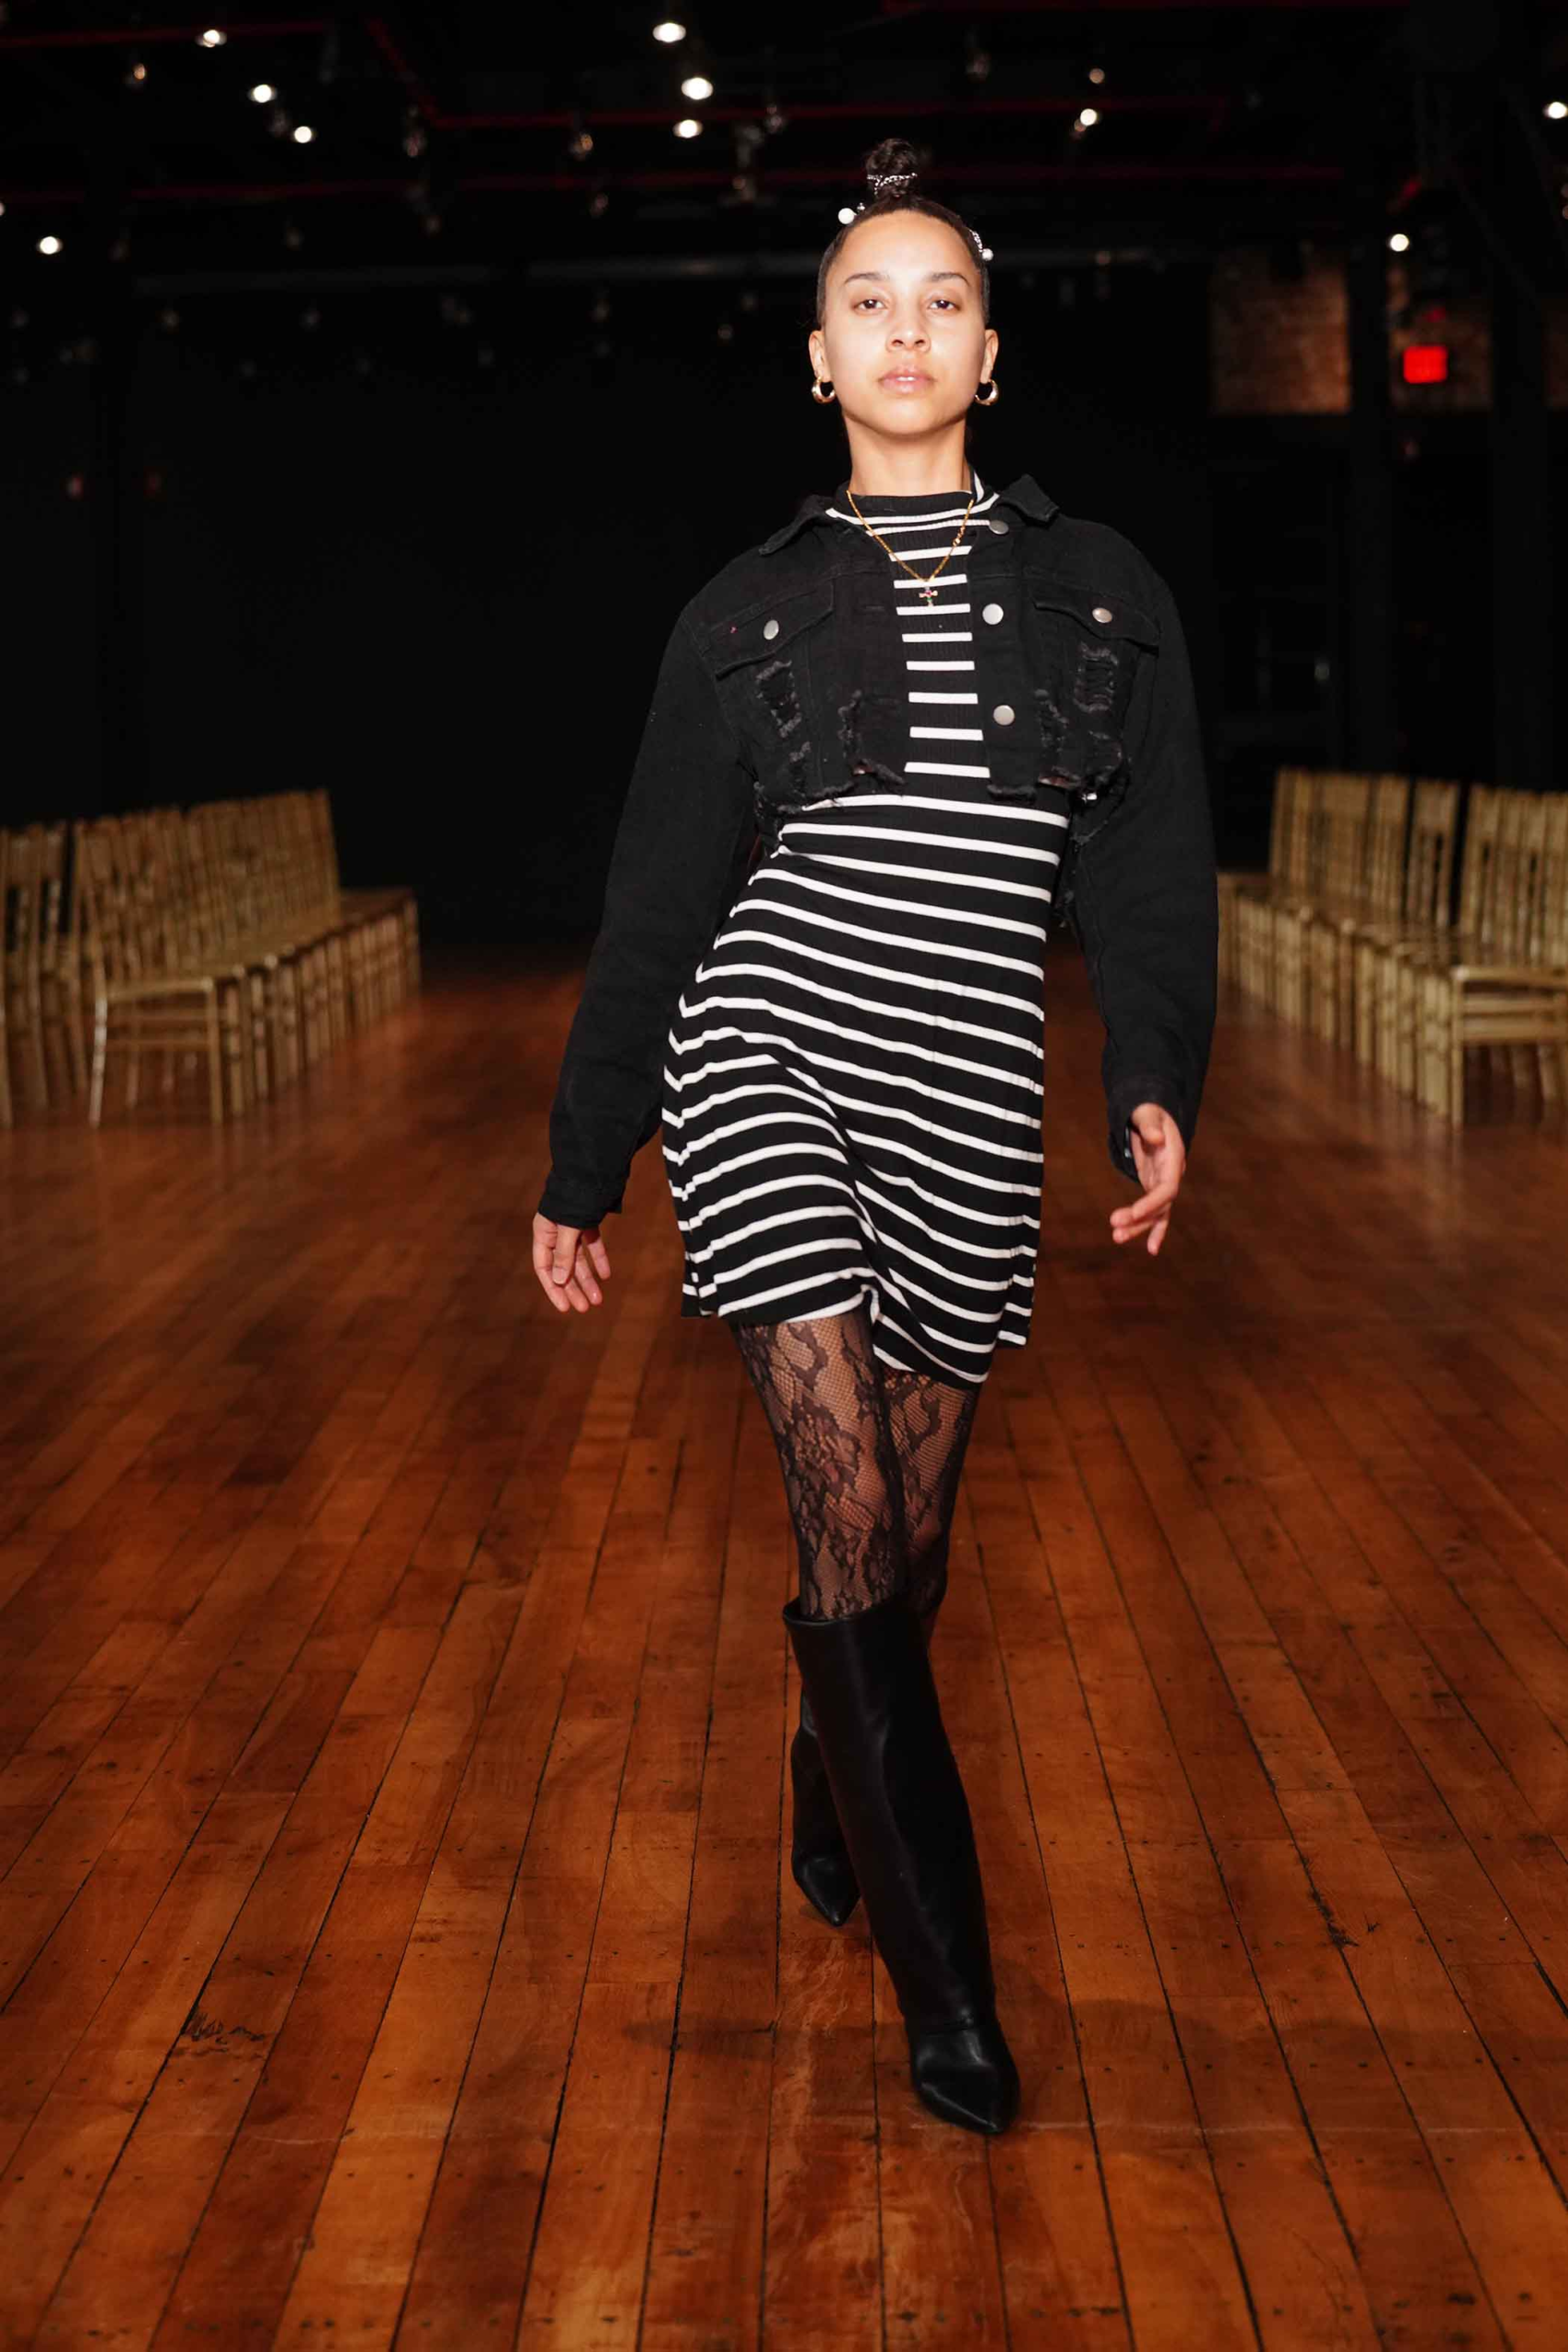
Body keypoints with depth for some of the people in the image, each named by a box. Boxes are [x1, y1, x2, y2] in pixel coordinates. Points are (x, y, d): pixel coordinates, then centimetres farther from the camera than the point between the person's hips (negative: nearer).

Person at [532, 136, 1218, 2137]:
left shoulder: (1100, 595, 10)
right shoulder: (749, 612, 7)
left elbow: (1150, 872, 6)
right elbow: (651, 908, 9)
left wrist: (1159, 1084, -9)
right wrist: (579, 1174, 9)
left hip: (969, 1097, 2)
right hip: (767, 1047, -2)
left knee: (911, 1528, 10)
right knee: (850, 1516, -12)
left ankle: (831, 1788, 40)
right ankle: (942, 1974, -4)